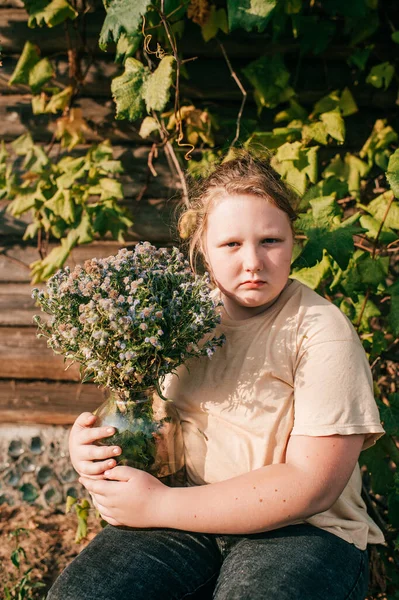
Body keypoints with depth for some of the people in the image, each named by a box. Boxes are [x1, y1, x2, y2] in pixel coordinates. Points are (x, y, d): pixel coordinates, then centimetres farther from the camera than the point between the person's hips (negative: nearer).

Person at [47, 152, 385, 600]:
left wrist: (159, 506, -18)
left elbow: (311, 487, -17)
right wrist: (87, 442, -7)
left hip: (303, 530, -3)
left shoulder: (323, 333, -10)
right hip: (189, 517, 4)